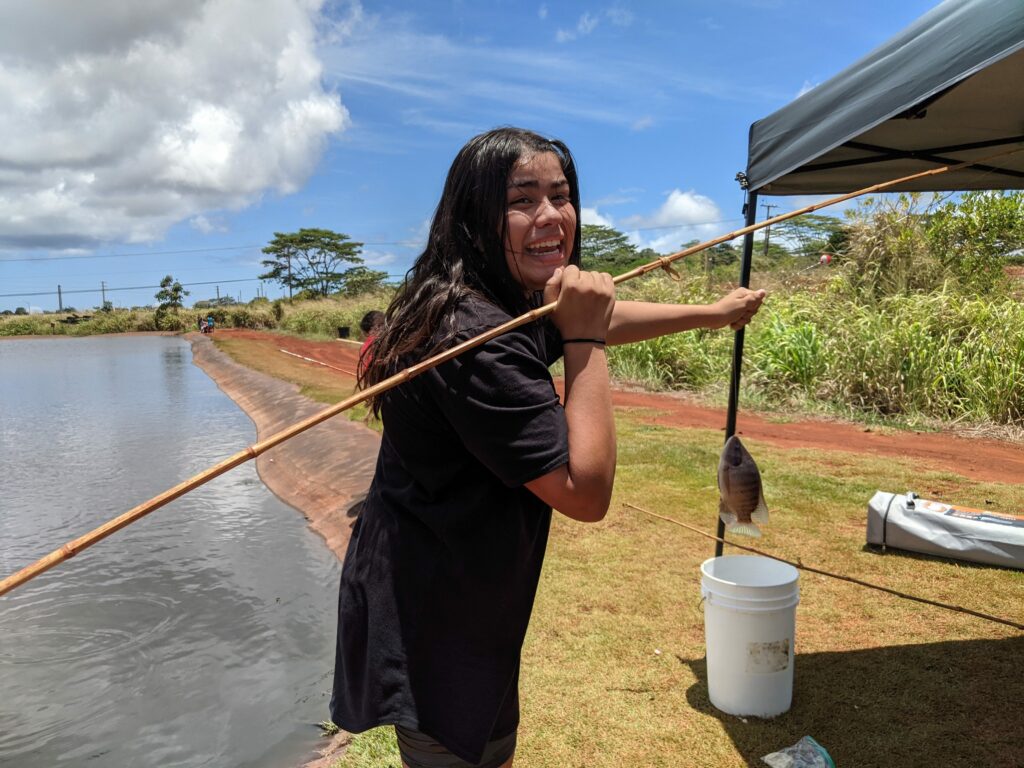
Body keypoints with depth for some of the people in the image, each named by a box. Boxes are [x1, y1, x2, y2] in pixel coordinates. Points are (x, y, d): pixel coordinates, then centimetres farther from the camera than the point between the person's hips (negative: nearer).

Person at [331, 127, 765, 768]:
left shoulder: (511, 306, 1)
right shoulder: (476, 338, -31)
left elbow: (606, 321, 18)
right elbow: (587, 492, -28)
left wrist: (713, 312, 26)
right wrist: (582, 337, -25)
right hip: (432, 627, -10)